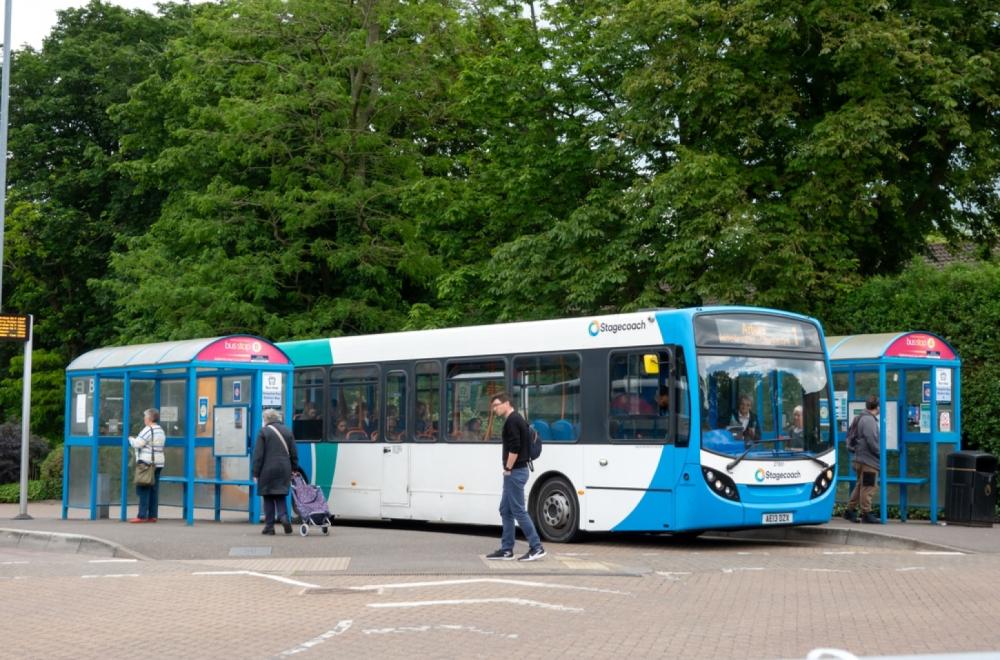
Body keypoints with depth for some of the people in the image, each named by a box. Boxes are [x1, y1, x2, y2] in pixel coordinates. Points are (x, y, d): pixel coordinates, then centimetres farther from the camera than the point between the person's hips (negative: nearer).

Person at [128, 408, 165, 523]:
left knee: (143, 490, -6)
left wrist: (130, 439, 4)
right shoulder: (161, 431, 15)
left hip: (146, 463, -8)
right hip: (158, 463, 8)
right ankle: (152, 515, 7)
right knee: (154, 491, 8)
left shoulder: (148, 430, -13)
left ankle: (142, 516, -7)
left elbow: (137, 444, -16)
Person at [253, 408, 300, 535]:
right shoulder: (287, 431, 9)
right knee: (280, 496, 12)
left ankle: (269, 526, 5)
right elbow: (294, 453, 11)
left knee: (268, 498, 5)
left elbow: (258, 454, -8)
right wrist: (294, 468, 19)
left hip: (268, 470, -4)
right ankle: (284, 517, -12)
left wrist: (255, 473, -5)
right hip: (284, 469, 4)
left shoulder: (263, 432, -6)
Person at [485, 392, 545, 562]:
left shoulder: (512, 420, -14)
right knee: (506, 510, 11)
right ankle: (506, 550, 13)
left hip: (515, 472, -10)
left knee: (518, 510, -7)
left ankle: (536, 548, -5)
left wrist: (508, 469, -16)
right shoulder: (517, 419, 17)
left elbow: (514, 447, -23)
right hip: (516, 471, 10)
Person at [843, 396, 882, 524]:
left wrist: (878, 453, 18)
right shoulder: (869, 420, -16)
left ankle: (850, 511, 21)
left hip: (860, 459, 10)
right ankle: (866, 514, -2)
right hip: (868, 460, -10)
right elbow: (871, 441, -22)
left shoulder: (863, 418, 16)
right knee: (868, 487, -5)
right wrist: (880, 454, -9)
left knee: (860, 486, 16)